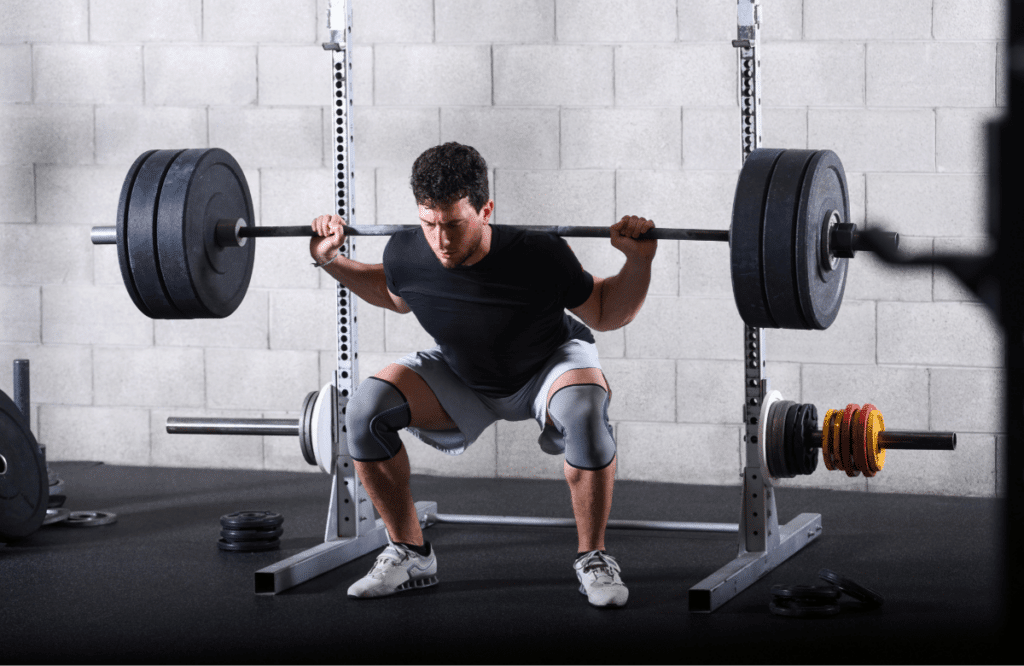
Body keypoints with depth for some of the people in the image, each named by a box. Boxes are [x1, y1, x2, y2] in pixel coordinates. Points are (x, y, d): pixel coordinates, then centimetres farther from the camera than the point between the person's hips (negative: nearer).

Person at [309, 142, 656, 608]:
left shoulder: (537, 257, -35)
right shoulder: (407, 254, -26)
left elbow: (606, 314, -16)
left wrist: (638, 260, -32)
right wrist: (330, 260, -6)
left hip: (548, 367, -3)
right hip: (462, 379, 3)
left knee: (584, 412, -37)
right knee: (365, 412, -20)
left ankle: (593, 559, -17)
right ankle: (410, 555, -2)